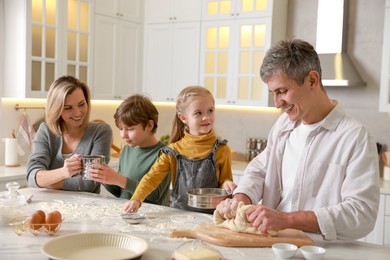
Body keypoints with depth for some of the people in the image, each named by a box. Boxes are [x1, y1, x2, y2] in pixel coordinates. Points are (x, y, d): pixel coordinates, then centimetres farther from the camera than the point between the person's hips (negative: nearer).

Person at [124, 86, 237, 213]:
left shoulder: (221, 150, 0)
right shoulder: (174, 150, 3)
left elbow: (224, 181, 8)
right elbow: (153, 177, -2)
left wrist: (227, 184, -15)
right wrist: (136, 199, -17)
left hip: (209, 215, 3)